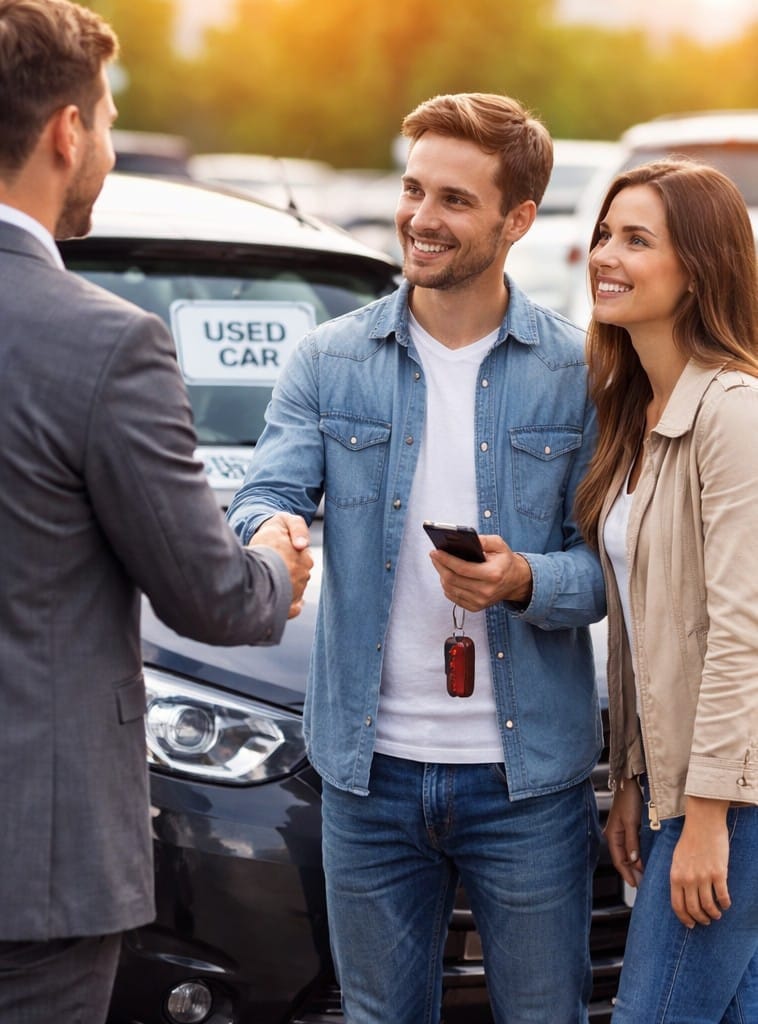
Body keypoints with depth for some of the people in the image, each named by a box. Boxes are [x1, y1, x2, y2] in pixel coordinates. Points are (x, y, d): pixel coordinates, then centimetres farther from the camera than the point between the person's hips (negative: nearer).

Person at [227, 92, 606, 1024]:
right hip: (369, 770, 2)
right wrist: (270, 532, -28)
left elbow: (608, 564, -1)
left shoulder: (579, 371, -1)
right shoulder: (329, 362, 4)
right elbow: (266, 493, -4)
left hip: (526, 775, -1)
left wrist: (524, 581, -23)